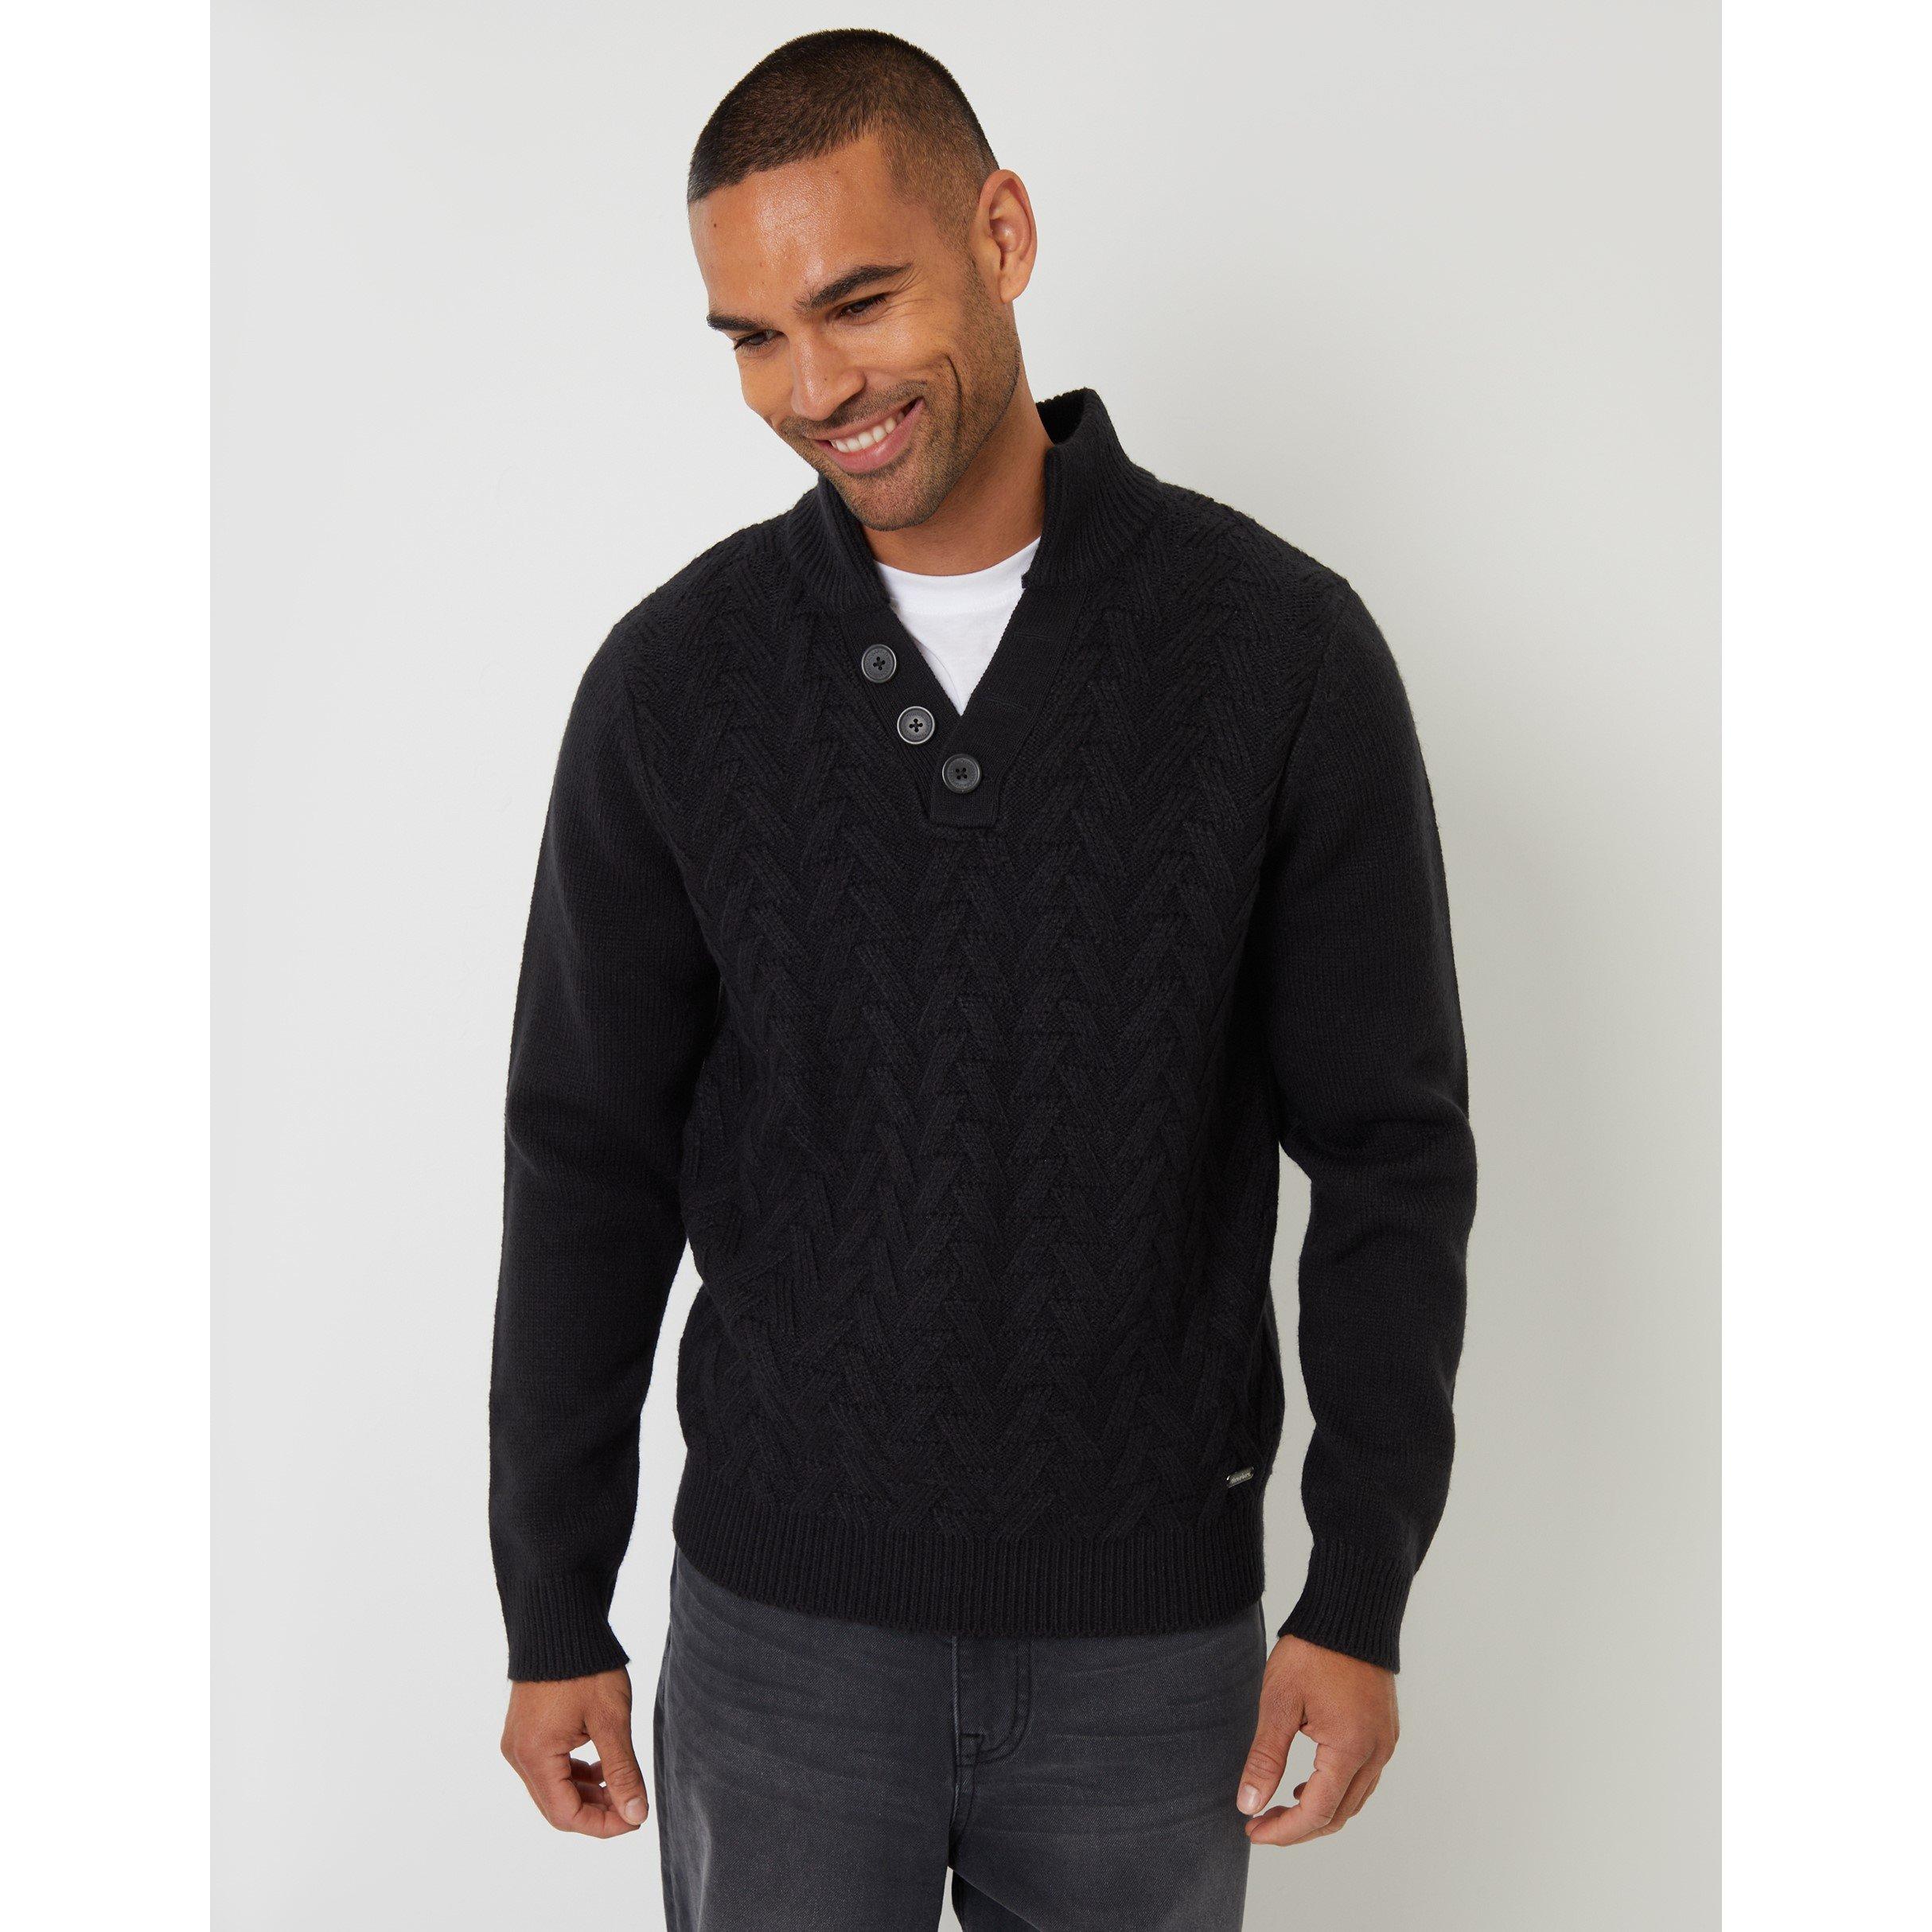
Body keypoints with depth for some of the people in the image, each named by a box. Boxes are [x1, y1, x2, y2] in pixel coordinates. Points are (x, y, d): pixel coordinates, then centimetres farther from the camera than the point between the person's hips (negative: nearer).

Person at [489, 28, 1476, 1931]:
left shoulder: (1280, 646, -8)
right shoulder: (671, 679, -4)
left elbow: (1390, 1147, -3)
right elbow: (588, 1166, 2)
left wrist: (1360, 1596, -5)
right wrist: (552, 1614, 4)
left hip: (1154, 1633, 0)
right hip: (777, 1627, 1)